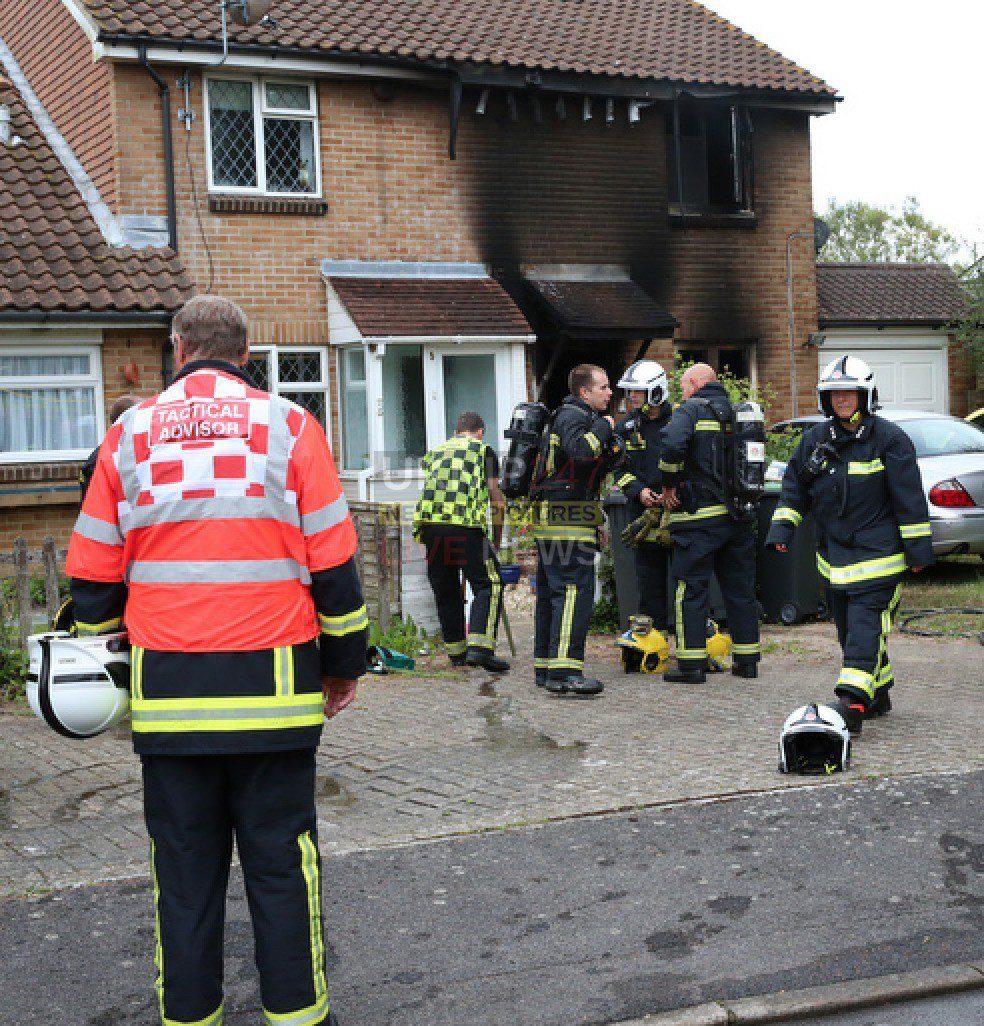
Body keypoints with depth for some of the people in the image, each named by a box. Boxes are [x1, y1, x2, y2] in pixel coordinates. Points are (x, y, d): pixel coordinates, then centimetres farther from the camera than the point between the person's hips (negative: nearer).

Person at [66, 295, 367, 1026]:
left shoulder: (129, 436, 5)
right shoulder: (289, 427, 0)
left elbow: (93, 575, 7)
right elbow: (334, 564, 0)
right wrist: (345, 664, 10)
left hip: (166, 692, 2)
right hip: (272, 687, -1)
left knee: (184, 869, 11)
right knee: (281, 865, 7)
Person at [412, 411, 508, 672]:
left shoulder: (435, 452, 28)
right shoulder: (484, 451, 14)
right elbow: (497, 501, 12)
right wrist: (497, 539, 22)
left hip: (428, 521, 5)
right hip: (465, 524, -5)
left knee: (445, 589, 13)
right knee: (488, 584, 0)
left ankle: (456, 651, 19)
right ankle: (479, 648, -13)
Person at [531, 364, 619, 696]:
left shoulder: (581, 416, 23)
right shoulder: (572, 415, -9)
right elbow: (580, 451, -29)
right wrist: (603, 427, -15)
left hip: (551, 518, 11)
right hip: (568, 519, -11)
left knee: (551, 592, 12)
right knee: (575, 589, -15)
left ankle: (545, 668, 17)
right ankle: (564, 671, -21)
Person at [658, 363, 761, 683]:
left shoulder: (690, 410, -5)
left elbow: (673, 444, -23)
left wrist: (669, 485, -11)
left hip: (699, 516, -6)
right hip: (739, 514, 6)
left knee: (692, 590, 0)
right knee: (740, 589, 13)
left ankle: (691, 664, 0)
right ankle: (747, 659, 19)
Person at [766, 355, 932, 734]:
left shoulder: (889, 439, -7)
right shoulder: (815, 439, 9)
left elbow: (909, 497, -7)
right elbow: (795, 486, 16)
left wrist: (918, 547, -7)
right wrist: (782, 527, 5)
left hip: (876, 553, -6)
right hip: (834, 553, 6)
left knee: (865, 628, -14)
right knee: (848, 628, 12)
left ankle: (852, 704, -22)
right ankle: (877, 694, 26)